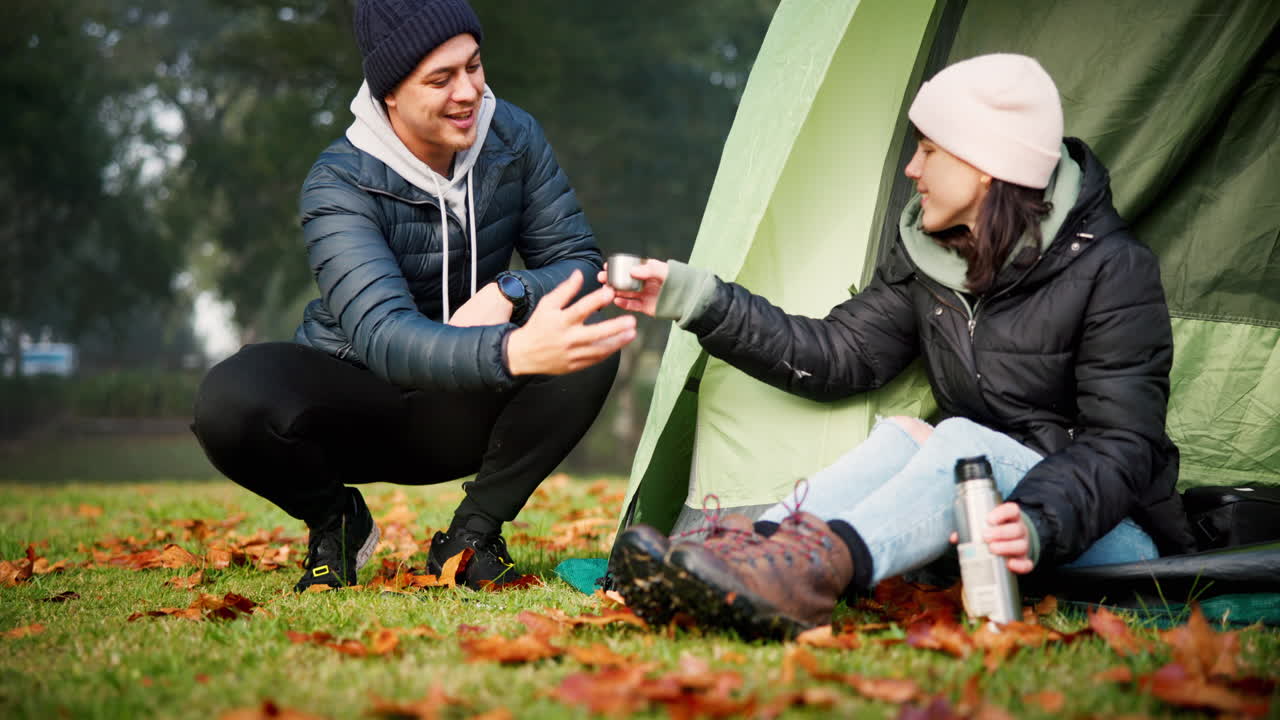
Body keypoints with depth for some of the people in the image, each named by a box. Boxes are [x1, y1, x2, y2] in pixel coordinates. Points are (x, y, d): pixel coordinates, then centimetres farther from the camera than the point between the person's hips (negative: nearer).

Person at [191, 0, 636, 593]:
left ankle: (473, 533, -7)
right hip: (358, 401, -3)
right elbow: (382, 335, -40)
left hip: (460, 412, 3)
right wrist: (512, 351, -60)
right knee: (231, 400, -35)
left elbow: (578, 262, -6)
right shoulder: (339, 184, -24)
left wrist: (509, 293, -31)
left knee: (591, 343, -27)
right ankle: (338, 522, -1)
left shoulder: (513, 138, -10)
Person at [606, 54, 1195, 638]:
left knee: (966, 442, -33)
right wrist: (698, 301, 0)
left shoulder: (1112, 271, -13)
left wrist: (1041, 524, -39)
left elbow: (1122, 445, -19)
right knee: (903, 436, -24)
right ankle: (744, 554, -48)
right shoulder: (928, 257, 6)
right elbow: (839, 357, 6)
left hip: (1113, 540, -5)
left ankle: (816, 566, -59)